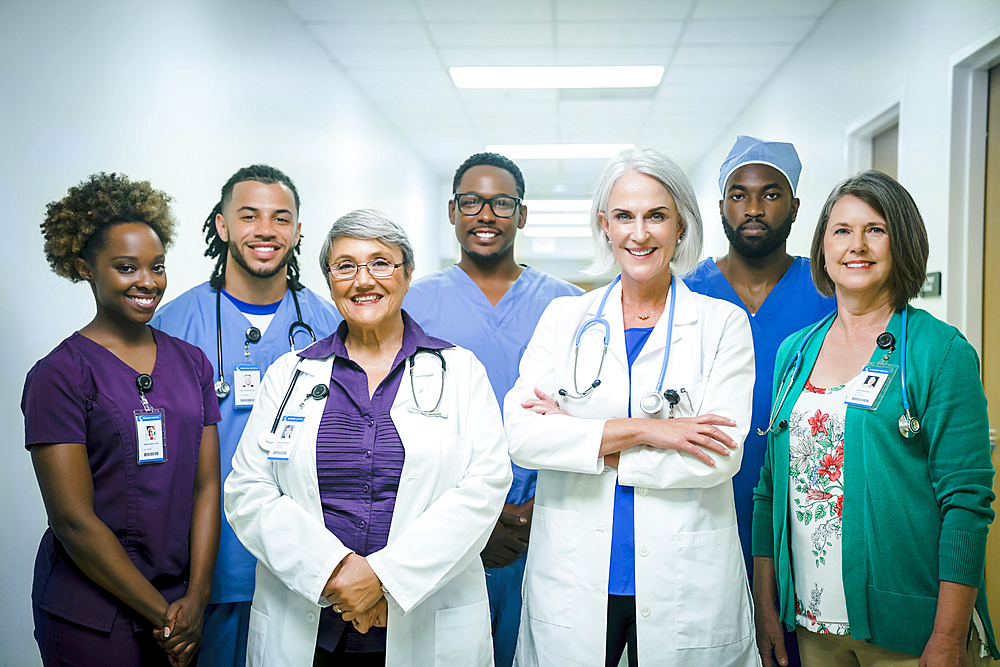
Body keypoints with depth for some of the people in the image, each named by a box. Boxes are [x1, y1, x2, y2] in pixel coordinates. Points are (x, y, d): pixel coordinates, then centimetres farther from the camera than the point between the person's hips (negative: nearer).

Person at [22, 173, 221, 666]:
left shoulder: (191, 362, 6)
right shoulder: (60, 375, -9)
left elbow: (206, 486, 3)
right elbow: (73, 520, -13)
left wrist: (196, 598, -7)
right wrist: (162, 615, -10)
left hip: (181, 603, 4)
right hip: (91, 617, -4)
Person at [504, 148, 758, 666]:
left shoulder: (724, 324, -1)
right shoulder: (563, 319, 4)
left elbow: (720, 456, -12)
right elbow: (520, 436, -8)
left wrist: (579, 434, -11)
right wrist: (642, 430, -17)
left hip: (684, 584, -1)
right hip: (572, 580, 1)